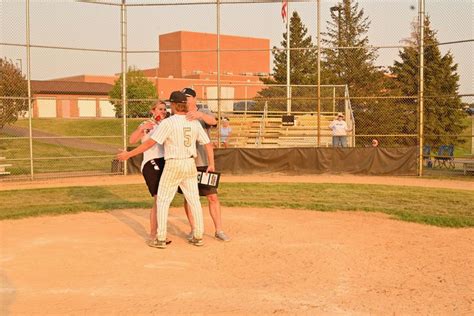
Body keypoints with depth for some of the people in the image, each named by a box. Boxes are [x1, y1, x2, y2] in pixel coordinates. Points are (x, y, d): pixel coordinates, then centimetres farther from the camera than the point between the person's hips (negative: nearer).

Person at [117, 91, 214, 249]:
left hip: (173, 165, -5)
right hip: (190, 164, 5)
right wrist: (211, 165, 14)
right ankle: (198, 237, 15)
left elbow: (150, 143, -17)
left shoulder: (168, 122, -13)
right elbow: (208, 144, 4)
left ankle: (161, 238, 3)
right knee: (194, 200, 12)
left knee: (163, 200, 5)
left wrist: (129, 154, -12)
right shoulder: (195, 123, 3)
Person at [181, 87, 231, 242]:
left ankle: (219, 230, 9)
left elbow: (213, 121, -23)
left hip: (203, 163, -2)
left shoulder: (204, 113, -1)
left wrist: (200, 114, -45)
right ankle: (194, 230, 19)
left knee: (212, 197, 0)